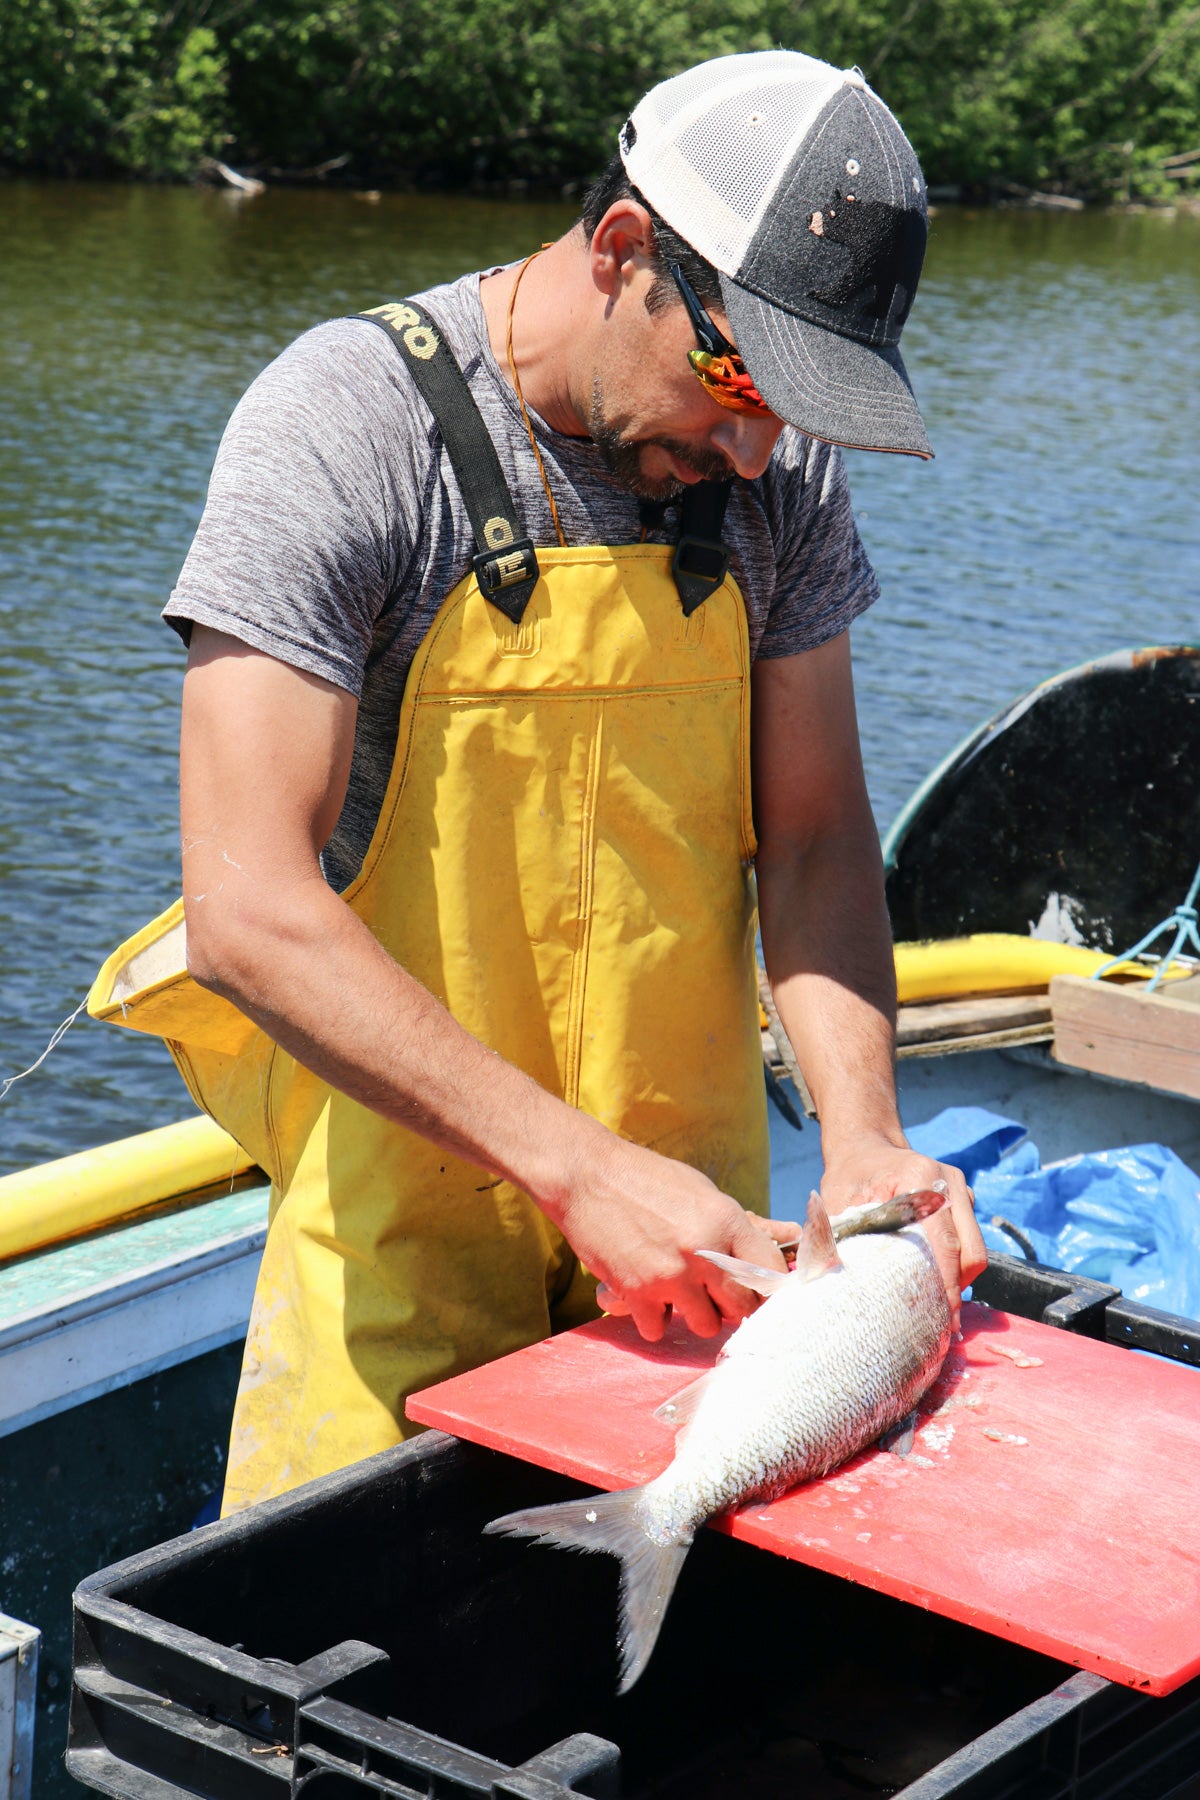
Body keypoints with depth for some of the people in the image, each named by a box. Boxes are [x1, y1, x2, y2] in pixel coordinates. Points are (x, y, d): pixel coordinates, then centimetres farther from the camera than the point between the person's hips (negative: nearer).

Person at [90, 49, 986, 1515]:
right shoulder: (348, 421, -17)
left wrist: (860, 1130, -15)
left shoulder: (773, 463, -1)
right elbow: (251, 910, -24)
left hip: (688, 1207, 5)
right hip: (404, 1202, -4)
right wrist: (578, 1167, -29)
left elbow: (811, 833, 3)